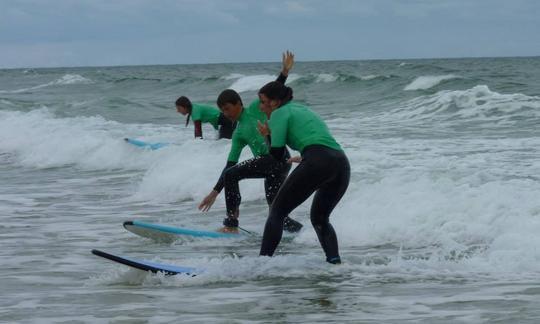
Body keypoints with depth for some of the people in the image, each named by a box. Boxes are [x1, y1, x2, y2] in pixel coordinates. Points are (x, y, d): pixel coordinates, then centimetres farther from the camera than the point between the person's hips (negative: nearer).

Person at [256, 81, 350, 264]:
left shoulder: (280, 113, 7)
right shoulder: (304, 109, 31)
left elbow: (277, 154, 0)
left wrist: (269, 136, 18)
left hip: (317, 162, -8)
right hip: (342, 163, 8)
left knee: (277, 212, 3)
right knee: (320, 218, 24)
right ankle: (335, 261, 4)